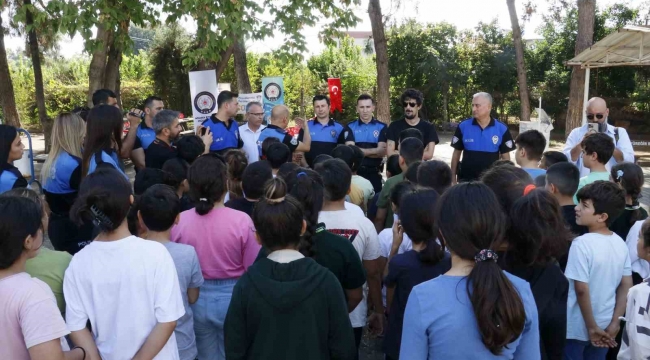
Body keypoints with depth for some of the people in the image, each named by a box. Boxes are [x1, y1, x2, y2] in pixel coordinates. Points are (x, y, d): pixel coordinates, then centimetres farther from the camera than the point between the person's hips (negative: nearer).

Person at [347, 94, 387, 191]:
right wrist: (374, 151, -12)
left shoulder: (381, 127, 4)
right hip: (355, 172, 0)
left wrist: (360, 151, -11)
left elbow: (382, 151, -6)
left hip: (374, 173, 0)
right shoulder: (350, 127, 3)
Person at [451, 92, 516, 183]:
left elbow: (506, 158, 3)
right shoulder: (463, 126, -4)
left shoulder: (502, 129, -4)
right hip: (466, 179, 0)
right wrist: (453, 179, 2)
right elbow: (456, 154, 3)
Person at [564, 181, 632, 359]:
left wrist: (591, 327, -11)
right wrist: (615, 323, 4)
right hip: (605, 326, 6)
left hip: (577, 328, -6)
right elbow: (626, 286, 2)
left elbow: (581, 289, -21)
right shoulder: (620, 243, -1)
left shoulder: (582, 243, -21)